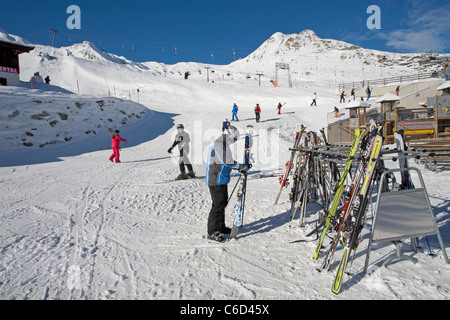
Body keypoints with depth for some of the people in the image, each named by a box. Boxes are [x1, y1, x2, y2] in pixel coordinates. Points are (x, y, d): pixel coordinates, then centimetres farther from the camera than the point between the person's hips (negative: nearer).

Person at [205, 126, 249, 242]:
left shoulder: (223, 144, 17)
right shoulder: (218, 144, -17)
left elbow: (227, 162, 22)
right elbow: (227, 162, -23)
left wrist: (239, 167, 10)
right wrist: (242, 167, -12)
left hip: (221, 179, 11)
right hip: (216, 180, -11)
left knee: (223, 202, 17)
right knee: (218, 204, -7)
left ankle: (220, 227, 29)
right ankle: (212, 232, 1)